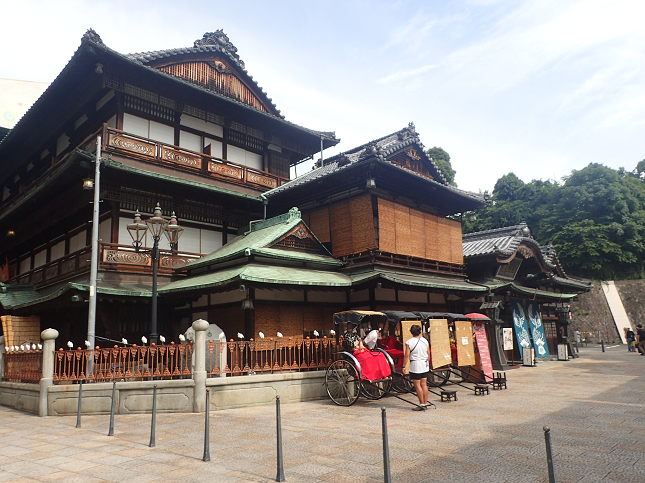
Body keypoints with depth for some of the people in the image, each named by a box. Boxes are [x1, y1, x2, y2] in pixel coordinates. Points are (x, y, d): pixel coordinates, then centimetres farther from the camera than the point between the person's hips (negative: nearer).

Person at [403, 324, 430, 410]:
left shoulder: (409, 342, -10)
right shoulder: (425, 341, 5)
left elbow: (406, 356, -11)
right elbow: (428, 354, 12)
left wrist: (404, 366, -4)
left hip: (415, 365, -6)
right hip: (425, 365, 6)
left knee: (417, 385, 0)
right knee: (424, 384, 11)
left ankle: (422, 404, 1)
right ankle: (425, 403, 15)